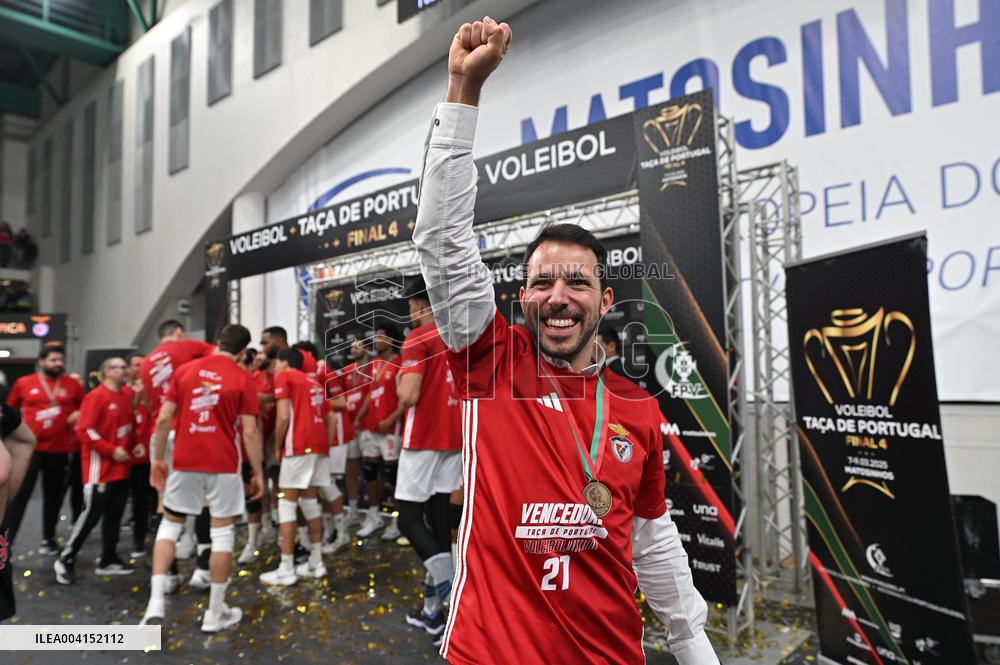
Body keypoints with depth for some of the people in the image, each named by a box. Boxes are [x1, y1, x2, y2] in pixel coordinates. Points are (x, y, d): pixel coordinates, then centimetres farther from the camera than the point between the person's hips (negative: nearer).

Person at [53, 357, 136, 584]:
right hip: (100, 468, -7)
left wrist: (133, 446, 7)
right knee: (91, 514, -3)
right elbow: (84, 431, -18)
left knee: (114, 515, 12)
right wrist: (111, 450, -19)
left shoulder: (127, 397, 10)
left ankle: (108, 560, 21)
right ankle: (65, 560, 12)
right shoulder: (96, 396, -12)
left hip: (122, 468, 7)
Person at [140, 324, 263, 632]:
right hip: (223, 464, -3)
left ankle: (156, 601, 7)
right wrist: (257, 472, 0)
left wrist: (158, 458, 14)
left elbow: (163, 419, 3)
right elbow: (250, 431, -7)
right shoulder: (242, 379, -4)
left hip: (185, 461, 3)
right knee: (221, 532, 5)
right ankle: (215, 613, 14)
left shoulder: (184, 371, 5)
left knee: (169, 524, 18)